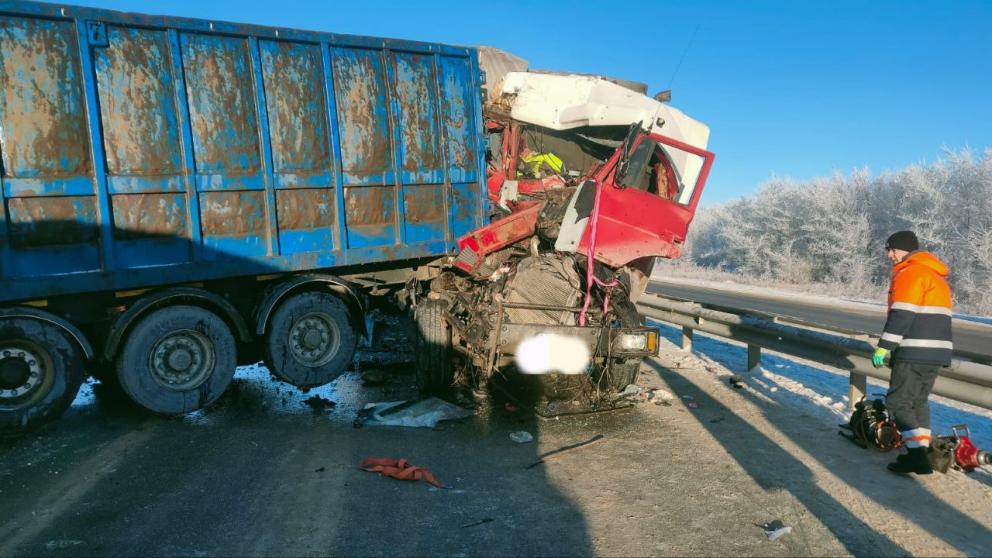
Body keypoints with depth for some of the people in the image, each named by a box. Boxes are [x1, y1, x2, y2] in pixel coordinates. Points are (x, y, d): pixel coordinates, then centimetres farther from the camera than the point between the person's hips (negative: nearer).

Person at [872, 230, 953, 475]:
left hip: (915, 353, -10)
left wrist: (883, 347, -17)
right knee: (919, 401, 17)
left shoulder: (910, 273, -11)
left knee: (898, 401, -4)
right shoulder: (936, 275, 21)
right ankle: (920, 452, 18)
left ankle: (917, 453, -10)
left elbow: (901, 315, -19)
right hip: (937, 352, 10)